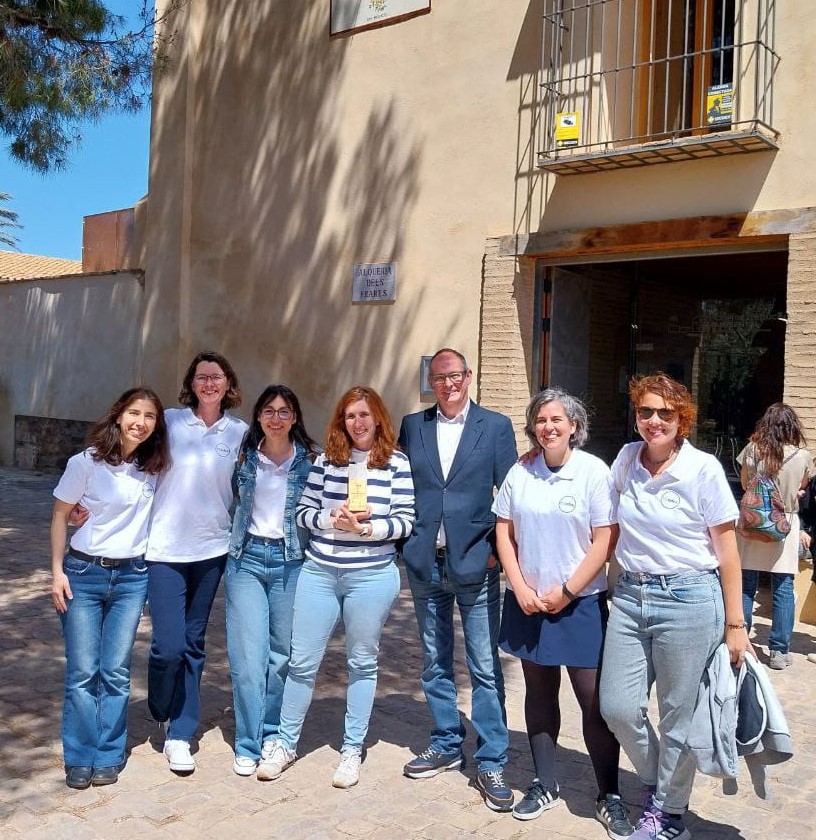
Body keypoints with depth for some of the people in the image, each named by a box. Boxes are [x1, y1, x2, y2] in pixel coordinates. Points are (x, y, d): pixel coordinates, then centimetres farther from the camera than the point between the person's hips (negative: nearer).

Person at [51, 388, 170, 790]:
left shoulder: (153, 467, 0)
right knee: (82, 671, 1)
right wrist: (57, 571, -6)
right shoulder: (86, 462, -8)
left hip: (131, 577, 2)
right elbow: (60, 516, -2)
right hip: (84, 573, -2)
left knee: (116, 671, 5)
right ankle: (80, 758, 16)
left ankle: (107, 756, 18)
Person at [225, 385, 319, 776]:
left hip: (290, 560, -1)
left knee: (282, 652, 7)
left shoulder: (310, 458, -1)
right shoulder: (244, 455, 3)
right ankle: (248, 745, 9)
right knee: (247, 655, -3)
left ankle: (273, 734, 26)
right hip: (247, 557, 1)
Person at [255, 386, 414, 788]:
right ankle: (286, 742, 26)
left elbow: (405, 521, -4)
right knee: (302, 661, 7)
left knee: (362, 663, 11)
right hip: (319, 573, 2)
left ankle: (352, 750, 26)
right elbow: (303, 512, 5)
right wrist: (332, 518, -14)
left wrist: (367, 527, -19)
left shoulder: (396, 463, -2)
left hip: (372, 576, -2)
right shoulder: (326, 460, 4)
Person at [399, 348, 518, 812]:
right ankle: (447, 746, 30)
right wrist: (406, 543, 2)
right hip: (425, 563, 4)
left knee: (485, 667, 1)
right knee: (436, 663, 15)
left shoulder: (496, 426, -1)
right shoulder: (413, 425, 7)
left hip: (474, 563, -3)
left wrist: (498, 549, -7)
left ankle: (491, 762, 11)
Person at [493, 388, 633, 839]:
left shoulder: (594, 471, -8)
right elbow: (504, 533, 6)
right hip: (528, 602, 4)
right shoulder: (519, 473, 2)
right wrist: (521, 589, -4)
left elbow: (605, 541, -10)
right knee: (539, 691, 13)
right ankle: (545, 785, 27)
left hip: (579, 602, -3)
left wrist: (566, 591, -12)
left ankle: (609, 796, 14)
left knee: (595, 700, -1)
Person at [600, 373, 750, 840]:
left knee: (678, 716, 7)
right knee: (618, 708, 5)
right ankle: (657, 781, 34)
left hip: (688, 600, -4)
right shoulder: (626, 460, 4)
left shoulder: (704, 469, -8)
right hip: (630, 596, 5)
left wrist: (735, 624, -4)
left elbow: (727, 552, -5)